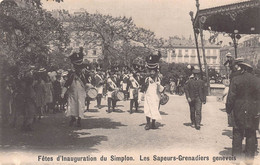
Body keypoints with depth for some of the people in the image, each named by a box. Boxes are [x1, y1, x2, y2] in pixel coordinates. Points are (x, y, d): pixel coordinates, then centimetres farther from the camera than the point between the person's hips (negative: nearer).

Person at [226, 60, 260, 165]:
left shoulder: (236, 80, -6)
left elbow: (231, 97, -7)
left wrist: (229, 109, 2)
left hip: (239, 111, -2)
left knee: (237, 134, 6)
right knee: (251, 135, 8)